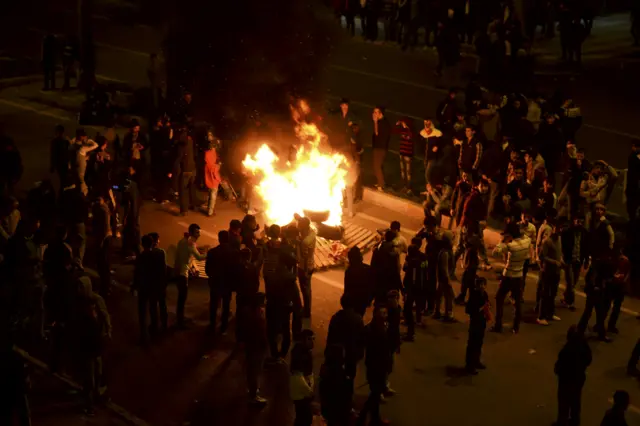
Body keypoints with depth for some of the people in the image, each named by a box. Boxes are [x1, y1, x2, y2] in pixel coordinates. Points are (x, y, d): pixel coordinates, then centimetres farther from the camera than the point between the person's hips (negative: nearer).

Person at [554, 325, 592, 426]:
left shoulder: (567, 350, -35)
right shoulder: (584, 346, -15)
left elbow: (560, 364, -23)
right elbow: (588, 361, 1)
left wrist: (556, 369, -2)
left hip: (567, 378, -6)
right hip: (579, 377, 6)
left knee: (564, 401, 13)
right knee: (576, 399, 24)